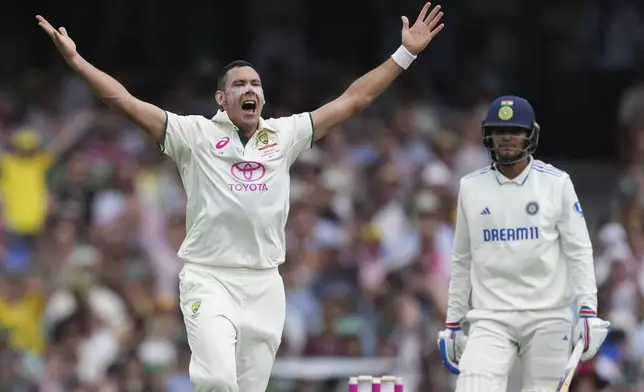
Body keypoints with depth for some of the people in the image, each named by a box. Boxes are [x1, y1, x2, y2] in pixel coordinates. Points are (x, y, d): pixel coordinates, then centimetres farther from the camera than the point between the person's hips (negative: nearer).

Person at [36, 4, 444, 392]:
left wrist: (406, 54, 11)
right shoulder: (196, 134, 2)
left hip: (264, 284, 3)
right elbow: (126, 102, -4)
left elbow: (353, 100, 14)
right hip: (208, 280, -3)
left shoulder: (285, 135, 11)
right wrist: (76, 60, -14)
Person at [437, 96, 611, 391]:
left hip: (548, 318, -1)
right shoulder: (471, 188, 7)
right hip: (490, 318, 1)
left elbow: (579, 251, 1)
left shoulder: (556, 184, 0)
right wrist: (453, 323, 14)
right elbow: (462, 261, 15)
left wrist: (588, 312, -8)